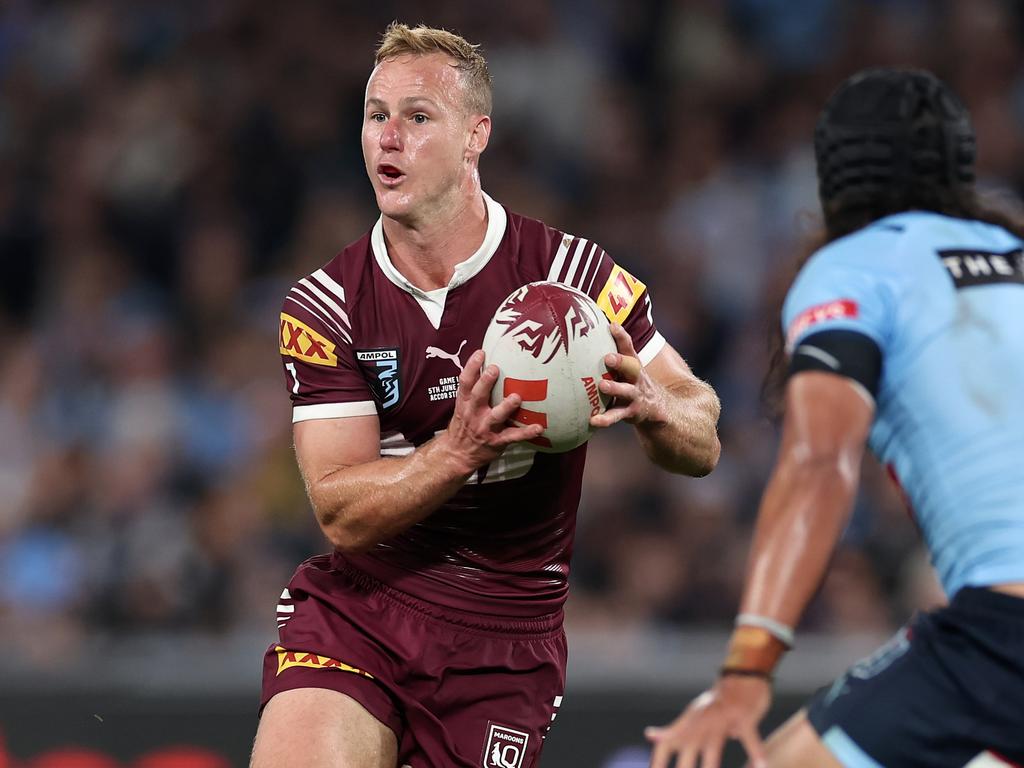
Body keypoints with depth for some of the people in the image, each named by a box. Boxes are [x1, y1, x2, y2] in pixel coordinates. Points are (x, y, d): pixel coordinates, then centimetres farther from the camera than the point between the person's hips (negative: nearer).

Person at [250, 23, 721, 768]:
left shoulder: (569, 272, -7)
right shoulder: (323, 307, -2)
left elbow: (703, 442, -2)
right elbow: (342, 514, -9)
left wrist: (647, 405, -26)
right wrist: (461, 450, -26)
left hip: (504, 639, -1)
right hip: (355, 614, 1)